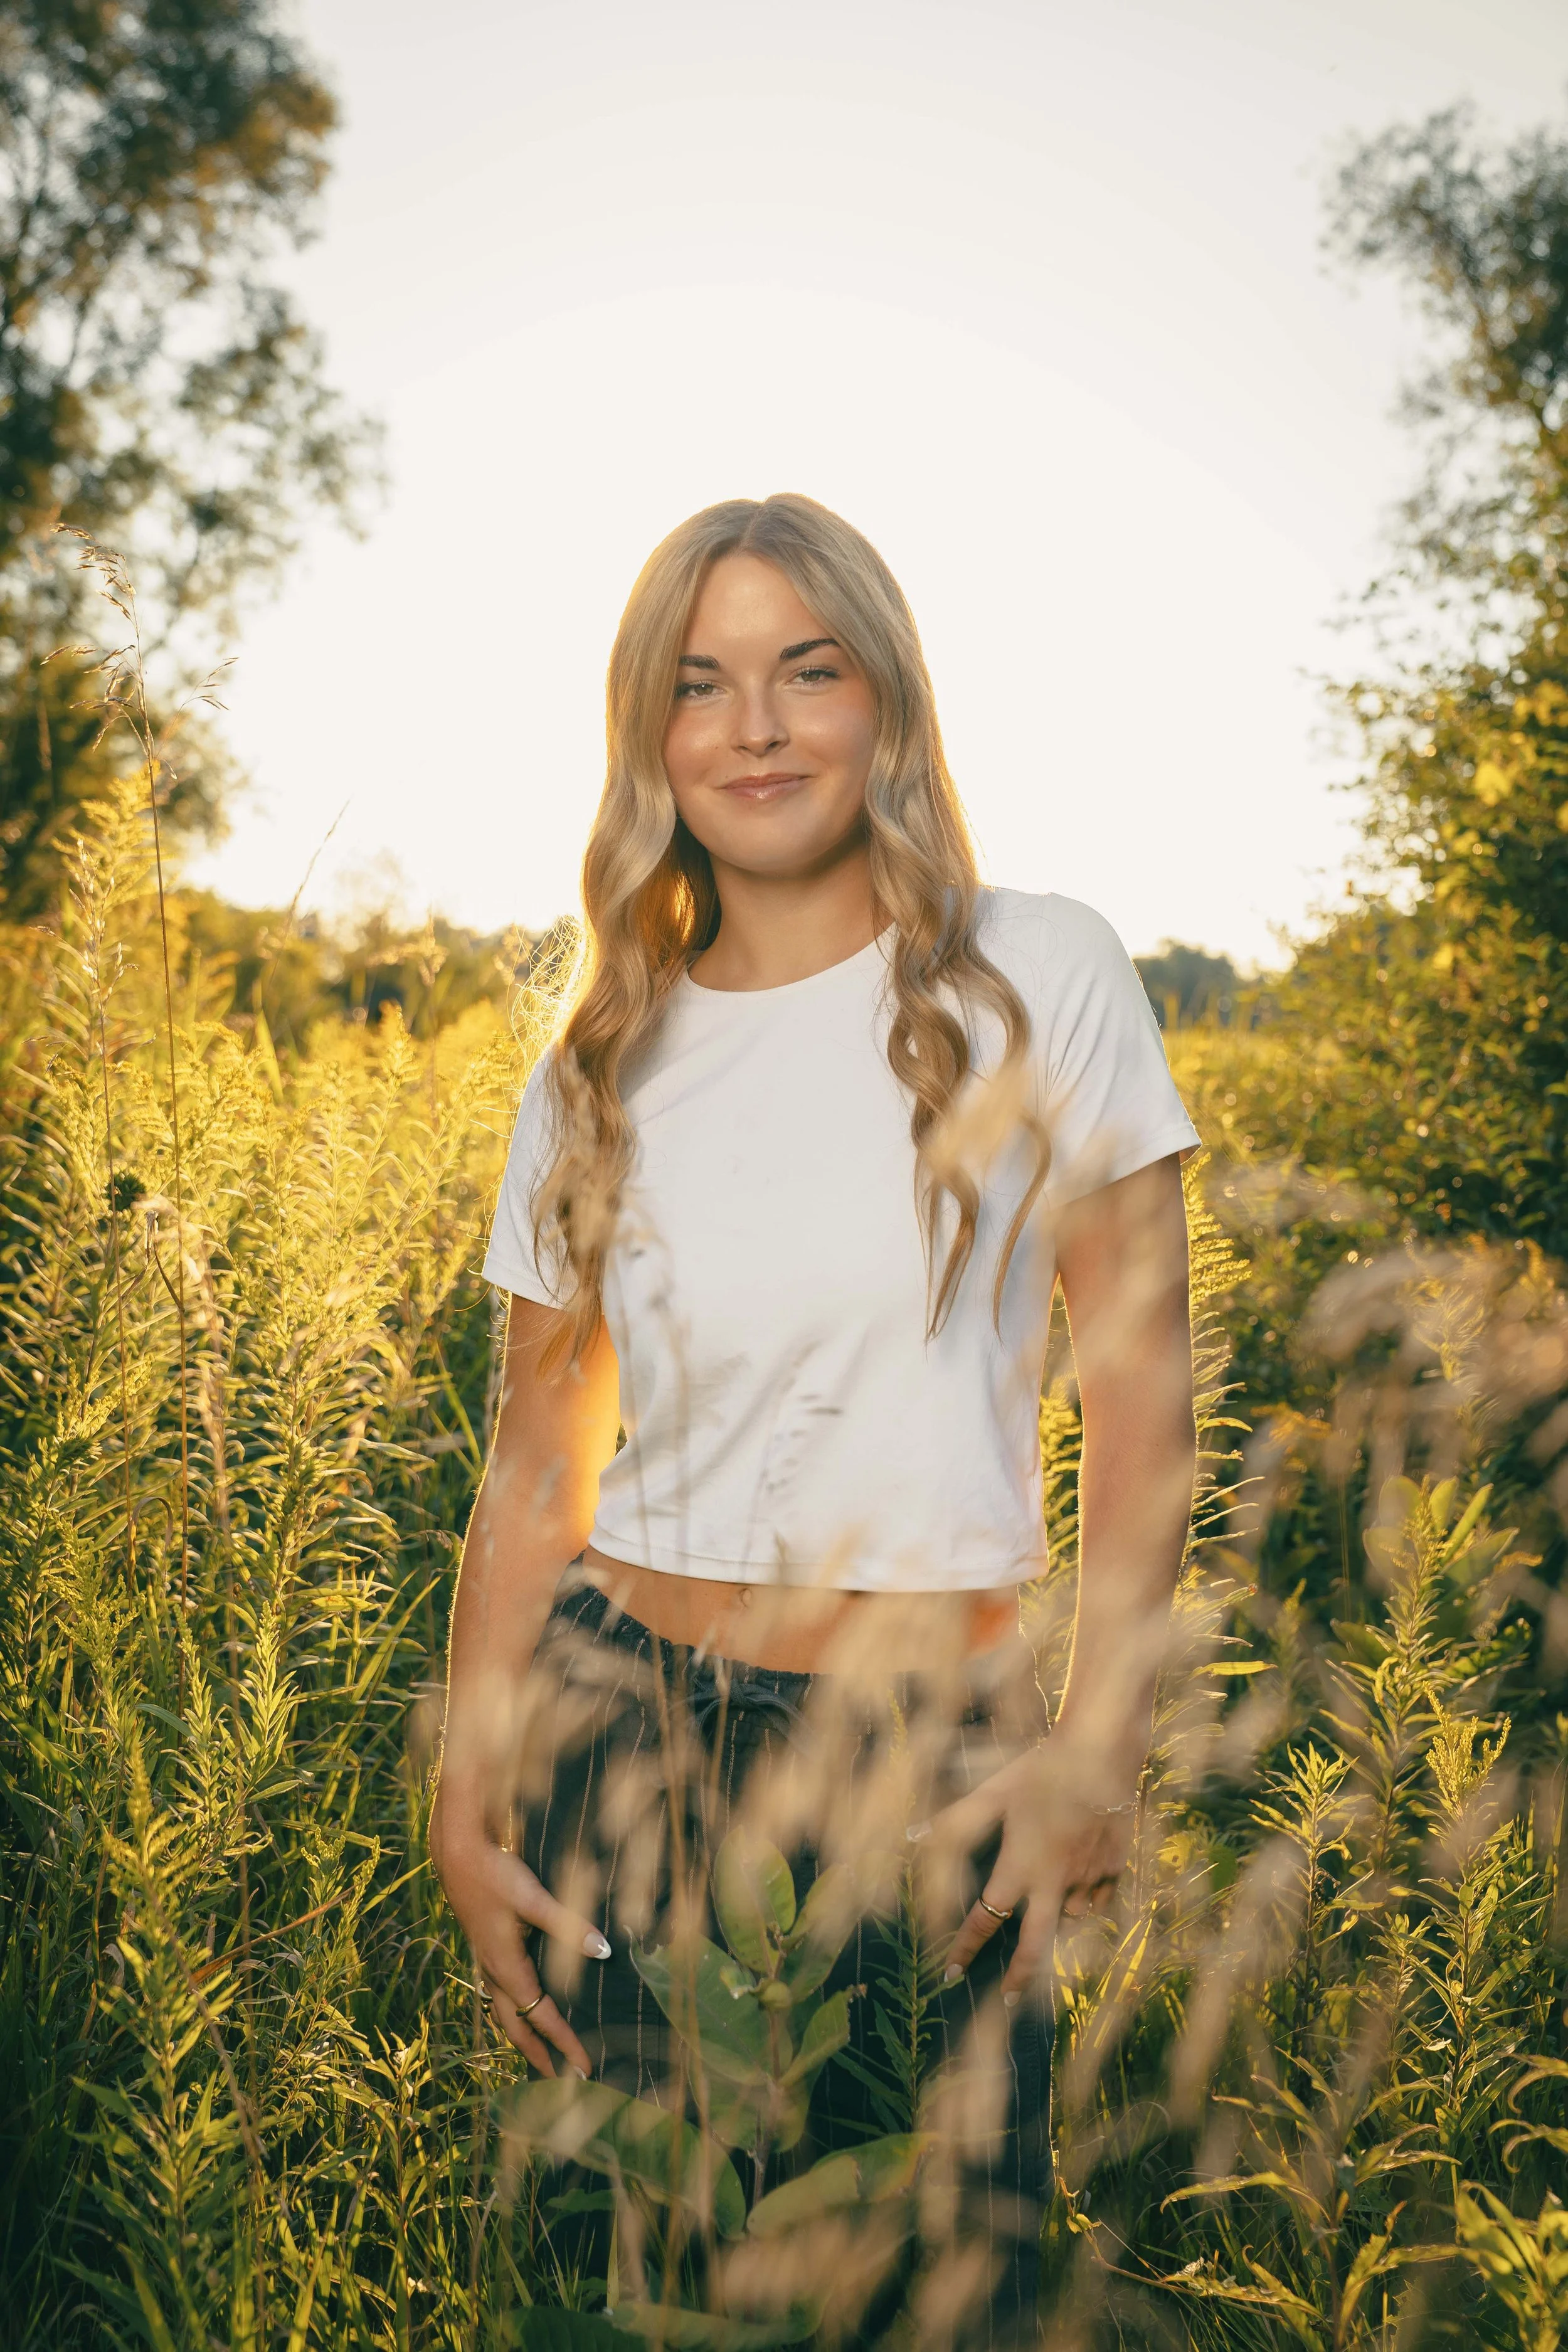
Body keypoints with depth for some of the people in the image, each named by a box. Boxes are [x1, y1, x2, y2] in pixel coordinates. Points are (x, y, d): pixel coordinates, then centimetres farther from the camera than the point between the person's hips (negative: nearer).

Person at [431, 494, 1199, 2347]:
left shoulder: (1038, 980, -4)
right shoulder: (600, 1069, 4)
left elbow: (1142, 1393, -3)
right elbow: (534, 1466, 7)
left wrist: (1098, 1748, -10)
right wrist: (466, 1810, 2)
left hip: (930, 1771, -2)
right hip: (619, 1738, 3)